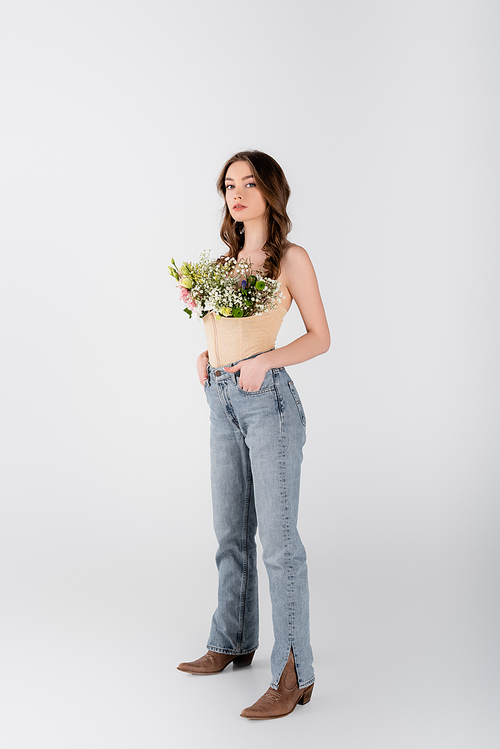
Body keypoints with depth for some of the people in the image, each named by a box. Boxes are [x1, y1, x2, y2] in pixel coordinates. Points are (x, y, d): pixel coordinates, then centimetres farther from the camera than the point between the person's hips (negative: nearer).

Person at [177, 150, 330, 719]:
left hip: (268, 400, -7)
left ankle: (293, 676, -2)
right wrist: (207, 353, 4)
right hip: (222, 404, 7)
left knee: (278, 540, -7)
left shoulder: (291, 258, -2)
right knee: (231, 533, 15)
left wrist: (265, 360, -17)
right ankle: (233, 644, 29)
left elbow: (320, 338, -3)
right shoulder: (228, 259, 16)